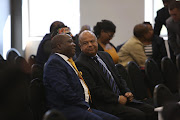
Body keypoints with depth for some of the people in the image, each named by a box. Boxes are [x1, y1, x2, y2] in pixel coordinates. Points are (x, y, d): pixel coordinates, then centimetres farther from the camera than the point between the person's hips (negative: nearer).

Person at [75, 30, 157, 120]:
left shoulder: (105, 55, 18)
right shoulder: (80, 64, -8)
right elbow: (94, 89, -16)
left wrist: (127, 92, 4)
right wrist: (117, 98, -15)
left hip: (122, 98, 8)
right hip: (104, 104, -8)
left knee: (150, 111, -6)